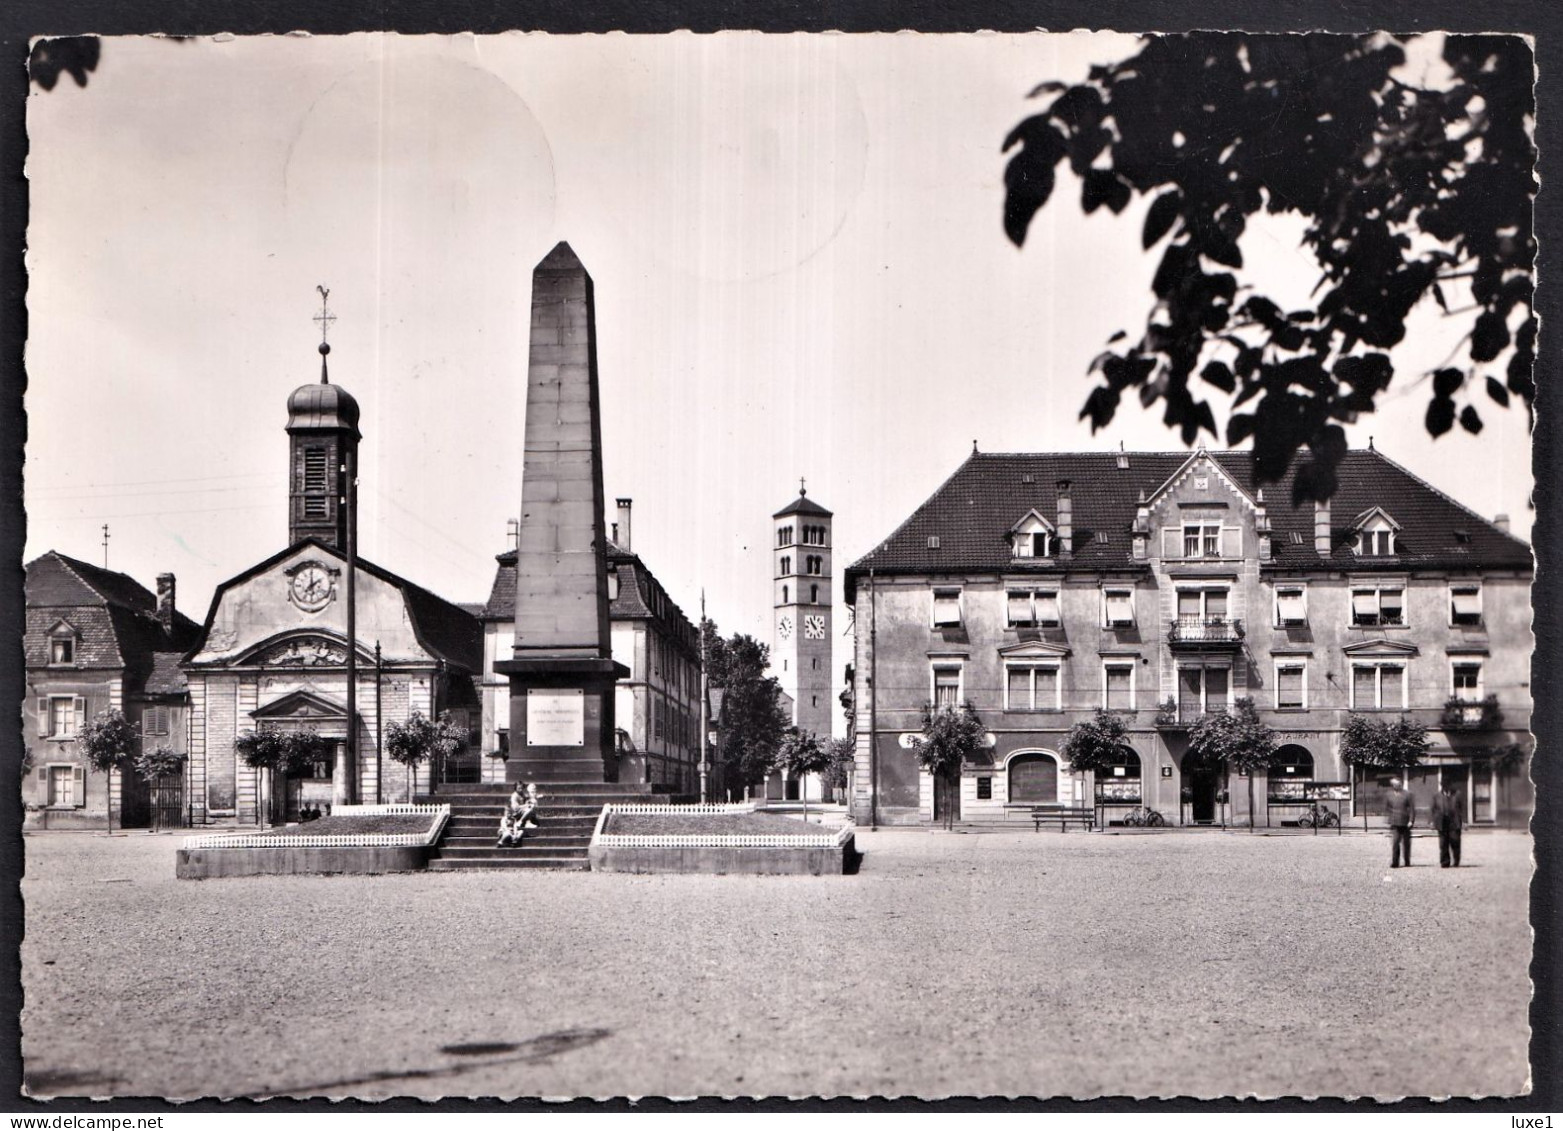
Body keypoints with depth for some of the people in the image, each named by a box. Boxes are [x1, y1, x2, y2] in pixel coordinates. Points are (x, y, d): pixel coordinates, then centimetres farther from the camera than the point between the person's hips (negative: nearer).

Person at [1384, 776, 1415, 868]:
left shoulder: (1407, 794, 0)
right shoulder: (1388, 795, 6)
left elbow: (1412, 808, 0)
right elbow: (1386, 809, 13)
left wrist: (1411, 820, -7)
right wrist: (1387, 819, 4)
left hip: (1405, 823, 0)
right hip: (1394, 824, 0)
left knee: (1406, 843, 9)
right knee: (1394, 843, -10)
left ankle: (1407, 862, 21)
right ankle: (1394, 862, -9)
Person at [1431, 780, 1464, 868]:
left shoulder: (1457, 797, 6)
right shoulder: (1437, 797, 9)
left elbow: (1462, 809, 5)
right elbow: (1434, 810, 11)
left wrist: (1463, 821, -2)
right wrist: (1433, 822, 5)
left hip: (1454, 824, -1)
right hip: (1442, 824, 1)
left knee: (1455, 843, -2)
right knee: (1443, 844, 2)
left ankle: (1455, 862, 11)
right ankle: (1444, 862, 8)